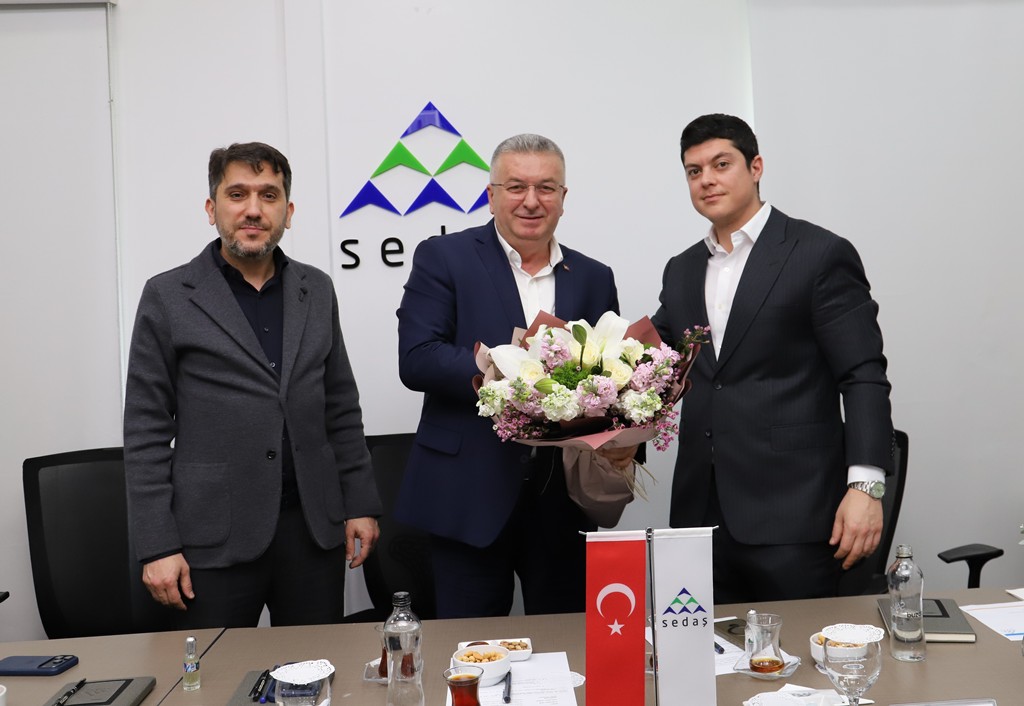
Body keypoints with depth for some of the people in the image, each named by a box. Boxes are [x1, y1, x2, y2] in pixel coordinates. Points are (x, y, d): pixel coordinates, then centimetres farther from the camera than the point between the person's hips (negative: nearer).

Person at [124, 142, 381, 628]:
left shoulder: (316, 291, 9)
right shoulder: (168, 297, -1)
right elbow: (146, 432, -2)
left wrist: (360, 503, 8)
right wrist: (156, 546, -6)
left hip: (314, 531, 3)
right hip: (214, 540, -3)